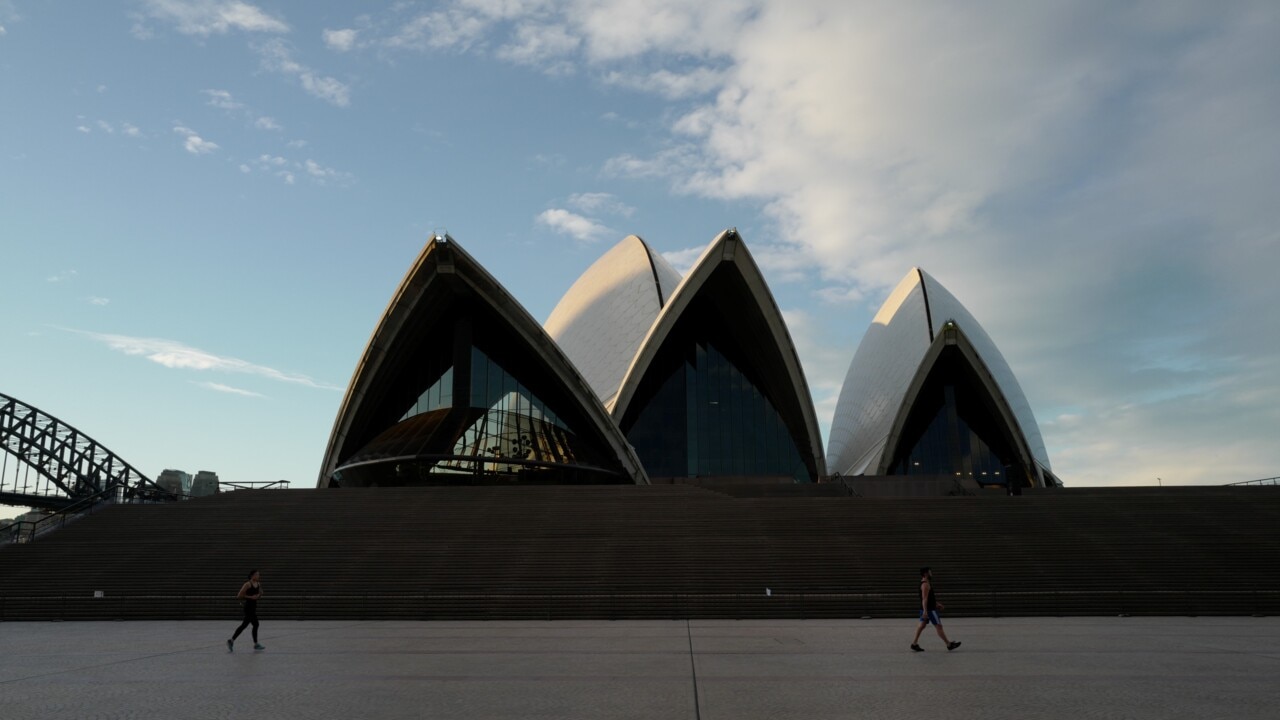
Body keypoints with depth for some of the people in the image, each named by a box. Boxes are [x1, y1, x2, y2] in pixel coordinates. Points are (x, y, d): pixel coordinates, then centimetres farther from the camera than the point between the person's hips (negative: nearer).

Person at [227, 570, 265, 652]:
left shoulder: (258, 584, 8)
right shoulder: (248, 584, -14)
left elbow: (260, 594, 20)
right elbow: (239, 595, -17)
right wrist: (250, 597, -20)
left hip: (253, 607, 8)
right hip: (249, 607, -8)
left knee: (244, 625, 13)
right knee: (255, 624, -7)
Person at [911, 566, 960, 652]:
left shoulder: (925, 583, 15)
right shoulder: (926, 584, -18)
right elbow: (924, 598, -25)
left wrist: (938, 604, 28)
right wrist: (925, 611, -30)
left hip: (926, 609, 10)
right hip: (929, 610, -10)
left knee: (922, 626, 10)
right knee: (938, 626, -2)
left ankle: (914, 644, 9)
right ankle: (949, 645, 6)